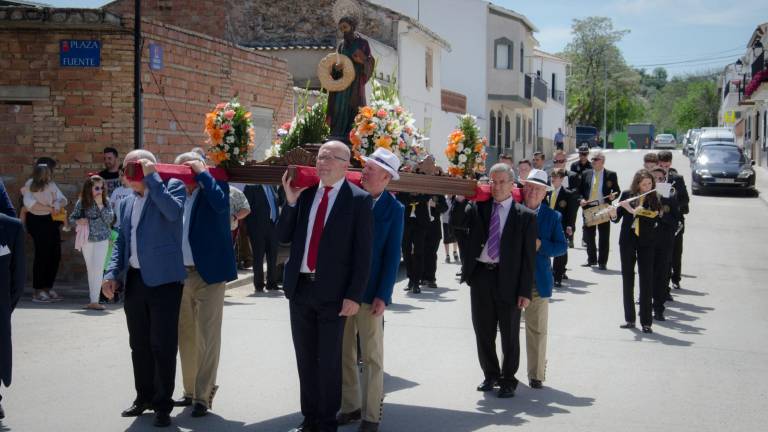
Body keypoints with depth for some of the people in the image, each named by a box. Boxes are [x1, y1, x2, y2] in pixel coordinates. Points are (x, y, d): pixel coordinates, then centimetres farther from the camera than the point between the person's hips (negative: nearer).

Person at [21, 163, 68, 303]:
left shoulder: (51, 185, 10)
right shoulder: (30, 186, -7)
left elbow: (62, 199, 8)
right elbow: (29, 203, -20)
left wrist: (59, 204, -16)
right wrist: (49, 208, -21)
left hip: (52, 221, 6)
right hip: (37, 221, -6)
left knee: (55, 255, 3)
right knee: (42, 254, -9)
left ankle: (48, 287, 15)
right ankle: (38, 291, -2)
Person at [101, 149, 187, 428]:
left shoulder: (172, 186, -1)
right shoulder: (127, 202, 18)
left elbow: (173, 211, -22)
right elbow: (121, 241, 19)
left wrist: (152, 178, -15)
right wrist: (112, 273, 5)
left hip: (163, 279, -7)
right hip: (133, 280, 7)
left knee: (163, 345, -2)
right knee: (139, 345, 14)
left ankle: (162, 404, 7)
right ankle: (144, 397, 27)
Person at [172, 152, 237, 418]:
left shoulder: (213, 185, -3)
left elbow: (220, 203, -24)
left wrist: (201, 173, -16)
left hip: (208, 273, -6)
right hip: (181, 274, 6)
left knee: (207, 338, -3)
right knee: (186, 337, 13)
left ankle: (203, 396, 2)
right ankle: (190, 391, 24)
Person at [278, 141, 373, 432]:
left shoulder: (359, 200, -6)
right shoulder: (305, 193, 6)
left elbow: (363, 253, -8)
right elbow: (283, 237, 8)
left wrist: (354, 296, -13)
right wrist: (291, 201, -6)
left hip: (332, 291, -4)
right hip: (300, 288, 4)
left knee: (329, 361, 5)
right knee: (305, 359, 14)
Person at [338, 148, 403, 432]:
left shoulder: (393, 209, -5)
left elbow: (392, 256, -6)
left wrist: (382, 296, -11)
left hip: (370, 292, -4)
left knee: (371, 356, 4)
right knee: (344, 352, 10)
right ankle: (350, 406, 23)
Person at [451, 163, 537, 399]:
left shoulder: (525, 216, -3)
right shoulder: (478, 207, 7)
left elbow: (528, 256, -5)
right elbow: (458, 219, -9)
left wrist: (525, 291, -9)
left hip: (508, 280, -3)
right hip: (480, 275, 3)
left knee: (509, 334, 6)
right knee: (483, 332, 14)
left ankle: (508, 380, 20)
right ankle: (491, 375, 31)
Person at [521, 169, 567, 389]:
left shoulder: (552, 216, 2)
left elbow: (562, 246, -1)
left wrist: (540, 245, -15)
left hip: (538, 280, 0)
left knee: (537, 329, 5)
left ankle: (536, 374, 14)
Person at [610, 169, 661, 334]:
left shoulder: (654, 199, -3)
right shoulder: (627, 195, 2)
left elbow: (654, 218, -17)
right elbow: (617, 218, 3)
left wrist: (633, 211, -24)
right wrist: (613, 214, -19)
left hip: (646, 243, -2)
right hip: (627, 241, 2)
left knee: (646, 280, -4)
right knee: (627, 278, 7)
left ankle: (646, 322, -2)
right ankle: (629, 319, 17)